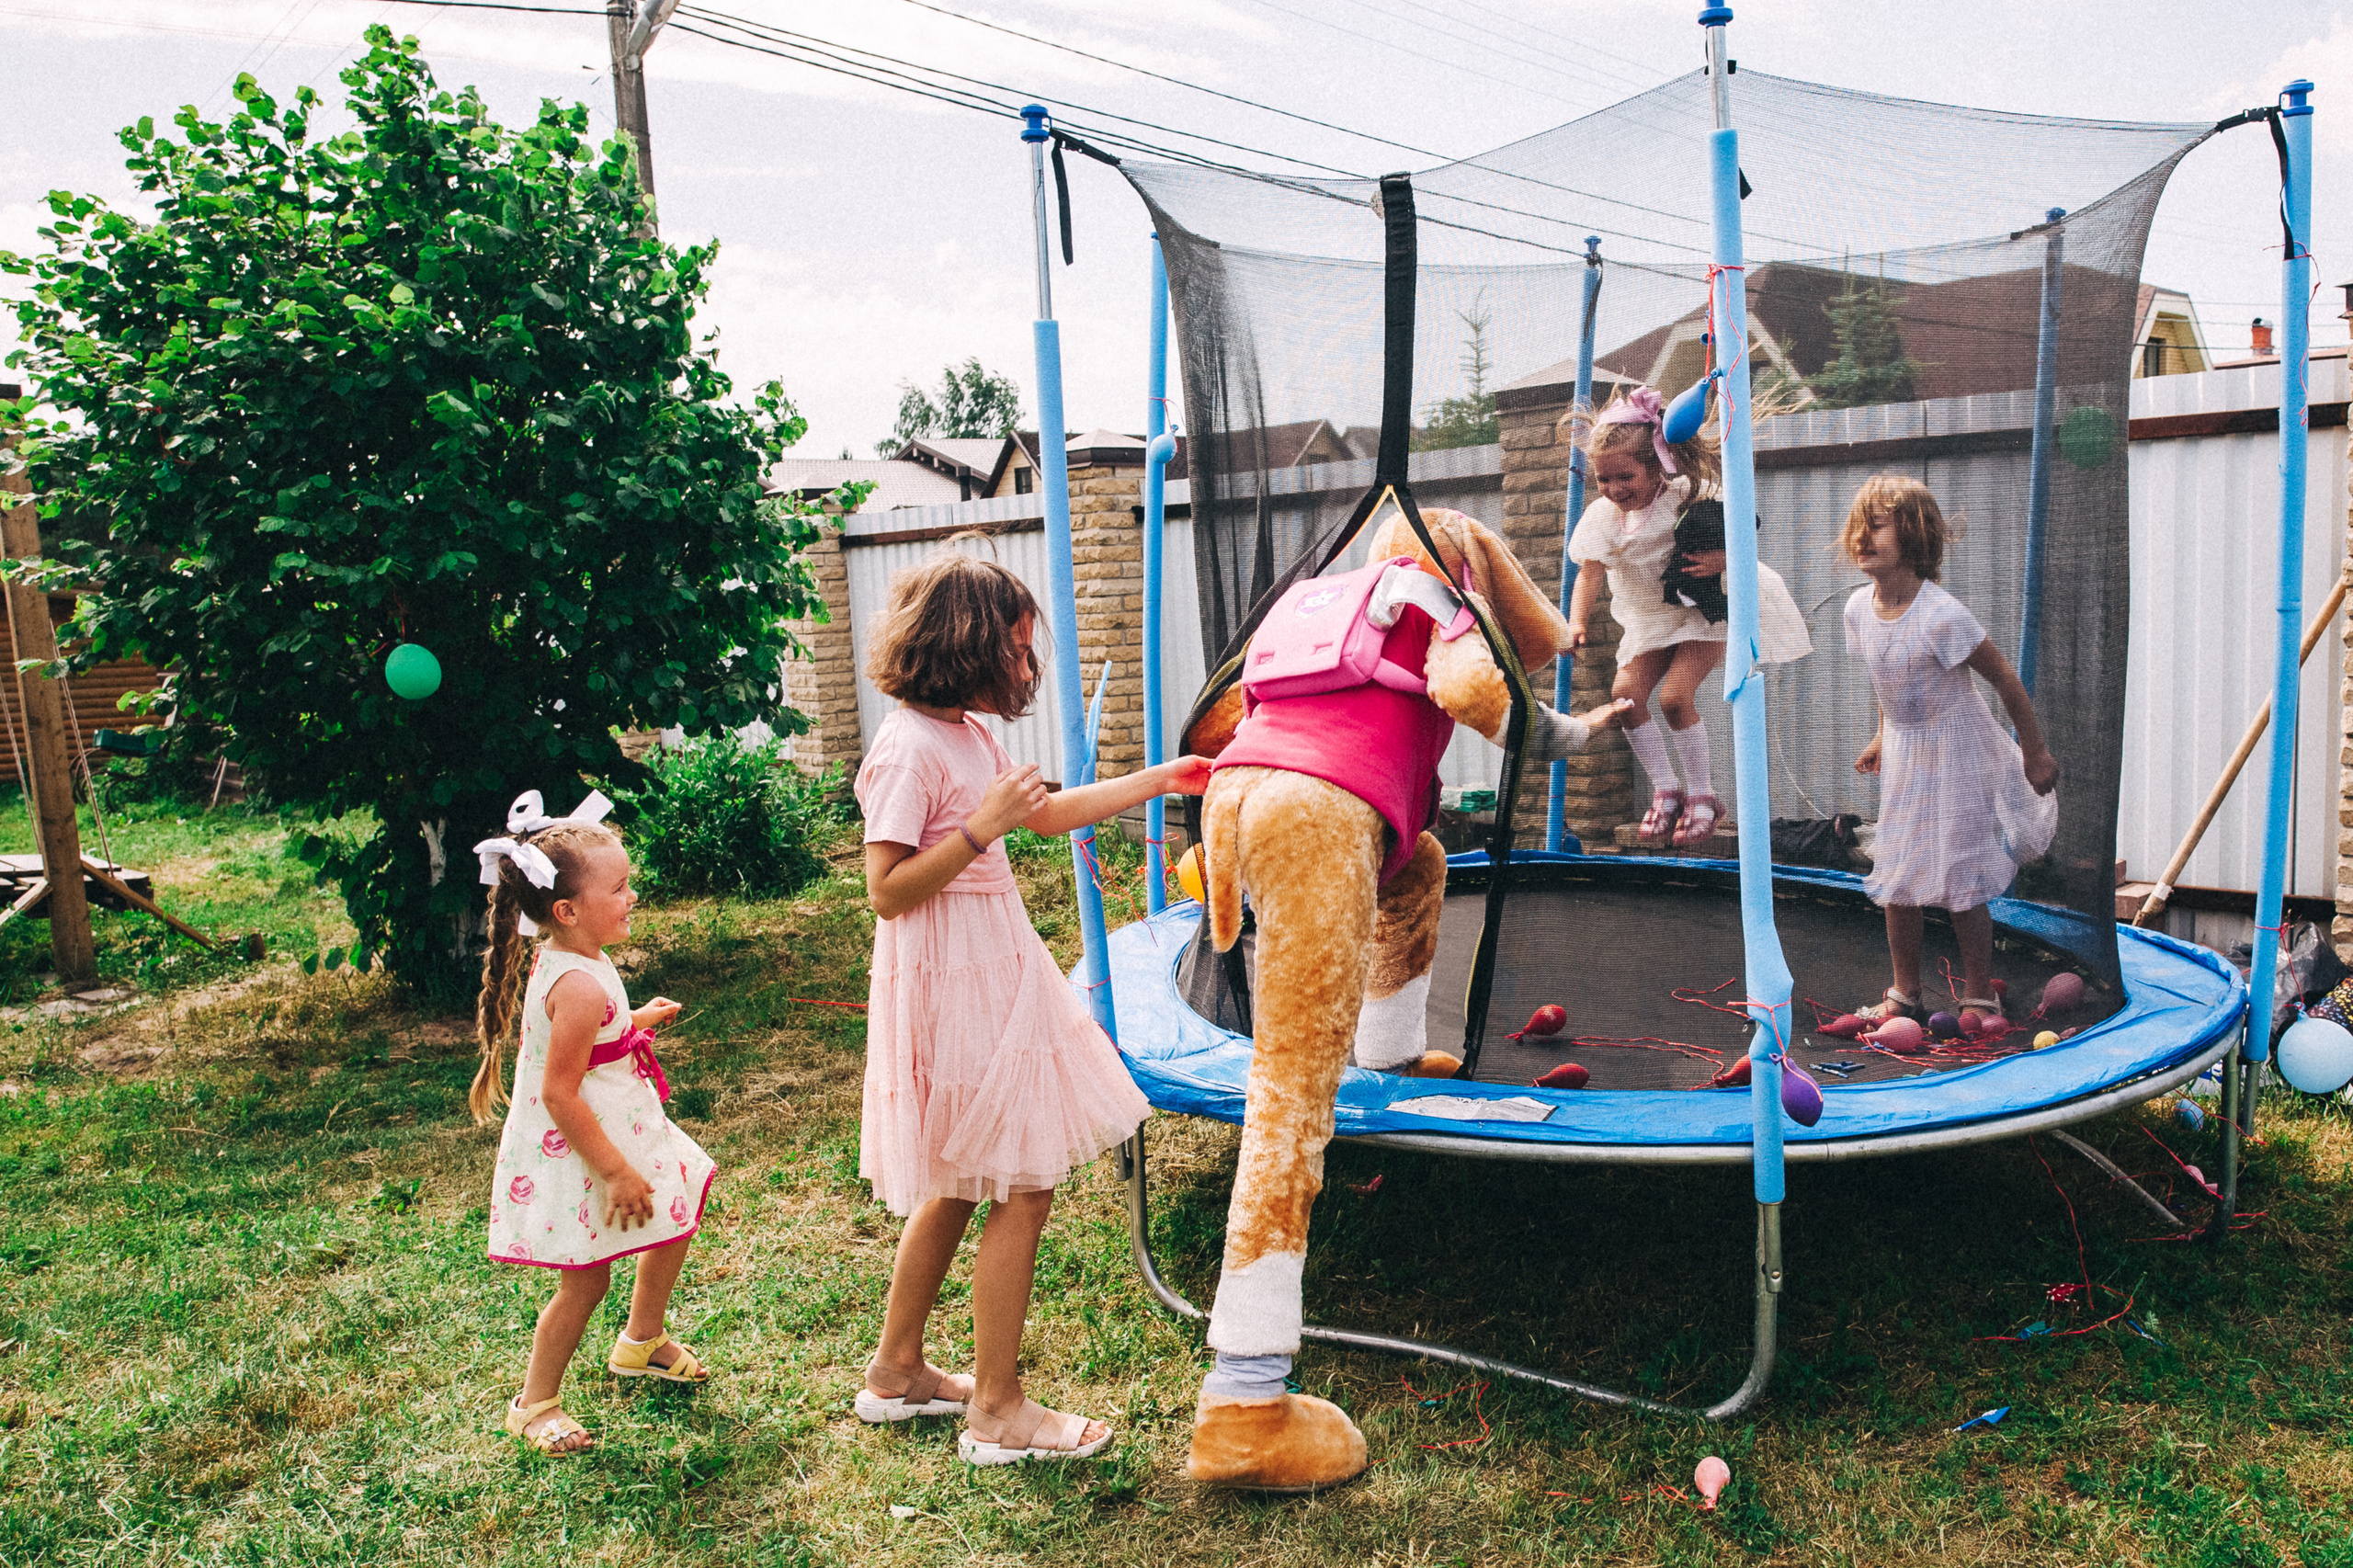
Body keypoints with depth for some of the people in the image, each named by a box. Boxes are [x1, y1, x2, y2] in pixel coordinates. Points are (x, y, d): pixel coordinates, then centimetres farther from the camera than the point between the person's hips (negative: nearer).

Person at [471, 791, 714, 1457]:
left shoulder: (564, 961, 0)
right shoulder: (580, 986, -30)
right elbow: (560, 1094, -29)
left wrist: (636, 1022, 13)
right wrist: (616, 1171, -24)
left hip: (616, 1138, 10)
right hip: (578, 1156, -10)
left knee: (674, 1222, 22)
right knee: (586, 1282, 4)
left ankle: (642, 1341, 43)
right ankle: (535, 1403, 25)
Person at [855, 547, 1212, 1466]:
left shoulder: (969, 735, 11)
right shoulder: (909, 748, -18)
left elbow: (1046, 814, 22)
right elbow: (887, 891, -20)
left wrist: (1157, 782, 22)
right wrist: (981, 828, -26)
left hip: (990, 973, 10)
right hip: (956, 985, -10)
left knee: (958, 1185, 18)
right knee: (1022, 1188, -4)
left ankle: (897, 1372, 32)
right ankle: (997, 1412, 8)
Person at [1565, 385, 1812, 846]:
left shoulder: (1689, 496, -20)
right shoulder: (1602, 515, -8)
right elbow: (1589, 572, -7)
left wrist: (1724, 557, -33)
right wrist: (1577, 620, -22)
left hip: (1705, 609, -5)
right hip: (1652, 618, 5)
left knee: (1675, 696, -19)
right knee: (1625, 692, -12)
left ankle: (1702, 796, 1)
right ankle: (1665, 789, 4)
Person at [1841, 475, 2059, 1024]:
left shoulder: (1942, 615, -26)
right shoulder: (1859, 608, -6)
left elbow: (2005, 679, -17)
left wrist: (2034, 752, -10)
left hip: (1957, 751, -6)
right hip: (1904, 753, 6)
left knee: (1962, 880, -1)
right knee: (1896, 876, 8)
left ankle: (1979, 996, 16)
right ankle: (1905, 993, 21)